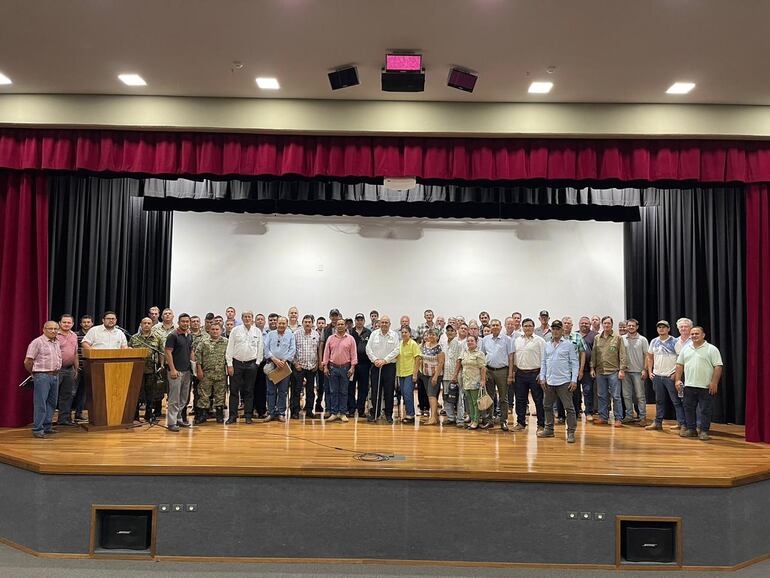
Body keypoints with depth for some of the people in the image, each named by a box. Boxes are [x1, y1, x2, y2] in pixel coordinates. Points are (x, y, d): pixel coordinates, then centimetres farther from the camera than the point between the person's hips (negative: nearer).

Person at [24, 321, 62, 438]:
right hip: (42, 376, -7)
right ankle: (37, 429, 0)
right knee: (40, 404, -6)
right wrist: (34, 373, 2)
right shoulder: (37, 342, -8)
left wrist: (56, 371, 15)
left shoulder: (57, 343, 14)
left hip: (55, 375, 8)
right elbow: (28, 361, -9)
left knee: (52, 403, 12)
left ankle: (47, 426, 22)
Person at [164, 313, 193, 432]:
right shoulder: (173, 336, -9)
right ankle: (171, 422, 0)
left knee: (184, 398, 13)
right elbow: (168, 353, -13)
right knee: (174, 399, -5)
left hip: (186, 371, 8)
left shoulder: (189, 337, 13)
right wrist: (172, 369, -19)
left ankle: (179, 418, 24)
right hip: (176, 371, -7)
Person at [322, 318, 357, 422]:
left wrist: (352, 367, -7)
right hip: (333, 367, 1)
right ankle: (333, 413, 11)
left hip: (345, 367, -1)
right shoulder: (330, 338, 5)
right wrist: (325, 366, 1)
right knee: (333, 391, 4)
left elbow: (354, 354, -1)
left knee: (344, 392, 5)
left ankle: (342, 413, 12)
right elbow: (326, 353, 6)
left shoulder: (350, 338, 0)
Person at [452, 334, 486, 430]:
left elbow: (483, 368, -10)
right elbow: (459, 363, 18)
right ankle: (472, 420, 16)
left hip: (475, 382, -6)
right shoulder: (464, 353, 14)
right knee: (469, 402, 10)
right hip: (466, 381, 6)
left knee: (475, 402, -3)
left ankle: (476, 422, 2)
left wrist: (483, 380, -16)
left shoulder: (479, 354, -6)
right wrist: (455, 375, 11)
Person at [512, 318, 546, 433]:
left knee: (539, 400, 0)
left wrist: (542, 374, -12)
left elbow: (543, 359, -6)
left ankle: (541, 425, 9)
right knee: (520, 400, 11)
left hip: (535, 373, -5)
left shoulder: (539, 340, -4)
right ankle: (521, 423, 22)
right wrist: (513, 372, 10)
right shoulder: (517, 340, 12)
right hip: (520, 374, 5)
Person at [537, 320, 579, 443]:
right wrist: (542, 377, 5)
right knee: (548, 406, 13)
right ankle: (549, 429, 25)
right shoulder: (547, 345, 10)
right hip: (549, 381, 5)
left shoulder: (568, 344, -2)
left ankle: (571, 432, 5)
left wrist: (574, 379, -10)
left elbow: (575, 363, -4)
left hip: (564, 382, -5)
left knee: (569, 407, -3)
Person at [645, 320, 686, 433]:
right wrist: (650, 372, 8)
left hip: (670, 376, -5)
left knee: (676, 401, -4)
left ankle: (682, 424, -1)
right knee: (659, 401, 14)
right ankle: (658, 423, 21)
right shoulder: (654, 342, 9)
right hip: (657, 376, 5)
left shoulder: (674, 342, -6)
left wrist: (676, 373, -14)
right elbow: (650, 357, 16)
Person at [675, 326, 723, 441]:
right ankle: (691, 429, 21)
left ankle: (704, 431, 10)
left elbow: (718, 367, -9)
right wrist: (678, 379, 7)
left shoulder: (711, 349, -4)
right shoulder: (686, 349, 11)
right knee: (688, 408, 10)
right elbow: (680, 365, 14)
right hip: (689, 385, 5)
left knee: (705, 410, 2)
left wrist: (714, 382, -15)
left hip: (706, 387, -5)